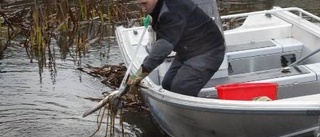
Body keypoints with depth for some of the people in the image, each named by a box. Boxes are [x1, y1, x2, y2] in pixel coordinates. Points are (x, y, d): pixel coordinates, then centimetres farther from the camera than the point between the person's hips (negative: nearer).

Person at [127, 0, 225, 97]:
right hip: (186, 52, 11)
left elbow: (165, 44, -35)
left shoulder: (172, 10, -29)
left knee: (180, 90, -20)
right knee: (167, 86, 8)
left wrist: (143, 71, -34)